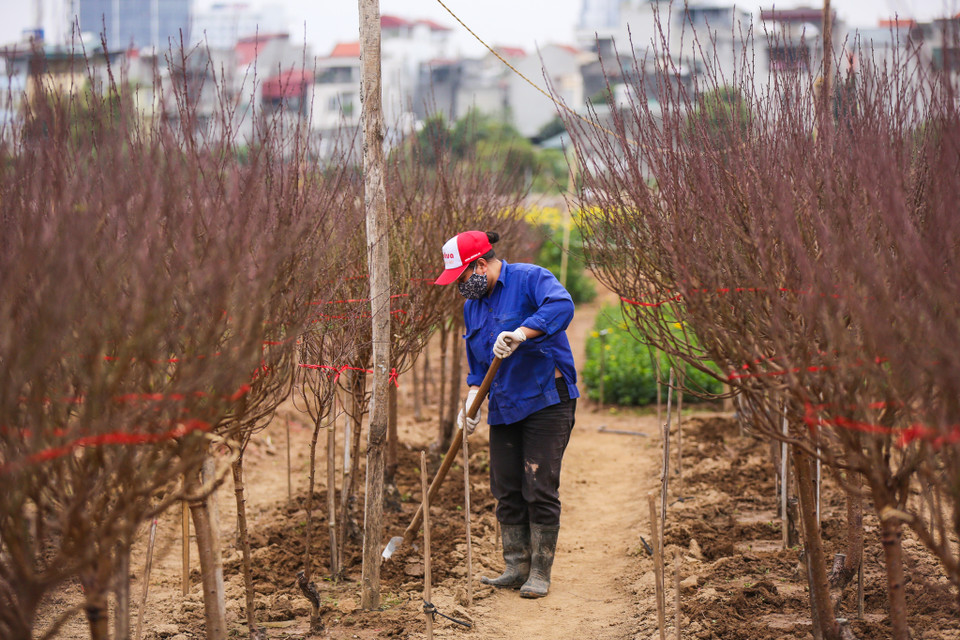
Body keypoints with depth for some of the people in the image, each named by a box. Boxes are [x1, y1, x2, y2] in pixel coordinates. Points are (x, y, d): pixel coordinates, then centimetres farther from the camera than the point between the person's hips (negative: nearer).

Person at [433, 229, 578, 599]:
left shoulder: (529, 279, -9)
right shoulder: (473, 304, 14)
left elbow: (561, 306, -30)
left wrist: (521, 333, -40)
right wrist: (471, 401, 3)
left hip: (546, 400, -7)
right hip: (503, 408, 7)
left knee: (540, 490, -6)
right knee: (506, 490, 6)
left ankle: (540, 573, 1)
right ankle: (516, 567, 15)